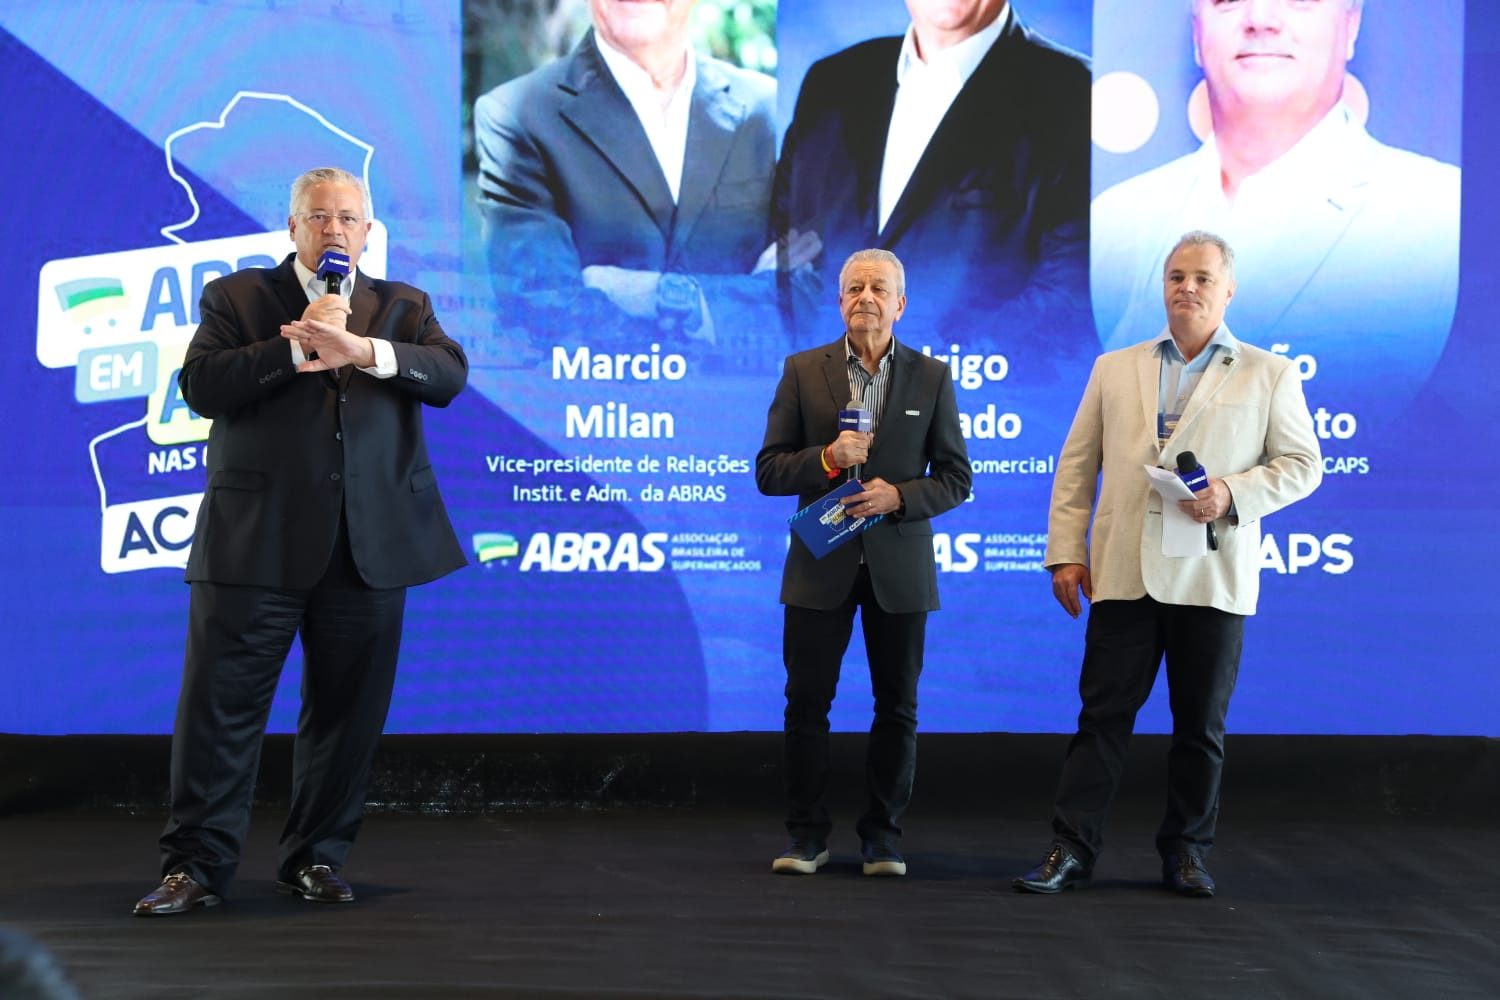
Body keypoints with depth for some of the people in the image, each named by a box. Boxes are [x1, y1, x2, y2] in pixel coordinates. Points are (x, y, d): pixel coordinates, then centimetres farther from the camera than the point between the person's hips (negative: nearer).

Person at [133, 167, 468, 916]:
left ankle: (314, 860, 20)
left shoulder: (402, 307, 16)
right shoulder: (235, 298, 10)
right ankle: (196, 865, 6)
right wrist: (296, 347, -12)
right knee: (221, 708, -2)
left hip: (370, 547, 2)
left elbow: (450, 373, -4)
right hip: (256, 545, -2)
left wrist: (361, 349, -19)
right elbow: (200, 386, -5)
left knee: (346, 712, 7)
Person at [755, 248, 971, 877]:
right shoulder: (803, 371, 3)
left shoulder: (932, 378, 4)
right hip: (822, 565, 0)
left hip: (899, 566, 1)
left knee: (897, 706, 6)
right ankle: (807, 837, 15)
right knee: (807, 702, 3)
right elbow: (768, 471, 0)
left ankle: (882, 837, 19)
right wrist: (826, 459, -17)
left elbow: (956, 478, 3)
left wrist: (898, 496, -15)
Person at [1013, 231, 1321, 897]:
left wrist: (1232, 493, -13)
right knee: (1103, 714, 1)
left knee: (1201, 724, 7)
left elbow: (1301, 465, 4)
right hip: (1124, 573, 1)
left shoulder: (1270, 375, 8)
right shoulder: (1115, 369, 14)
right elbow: (1076, 467, 12)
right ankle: (1071, 849, 5)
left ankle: (1186, 853, 20)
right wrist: (1065, 551, 3)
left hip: (1212, 578, -1)